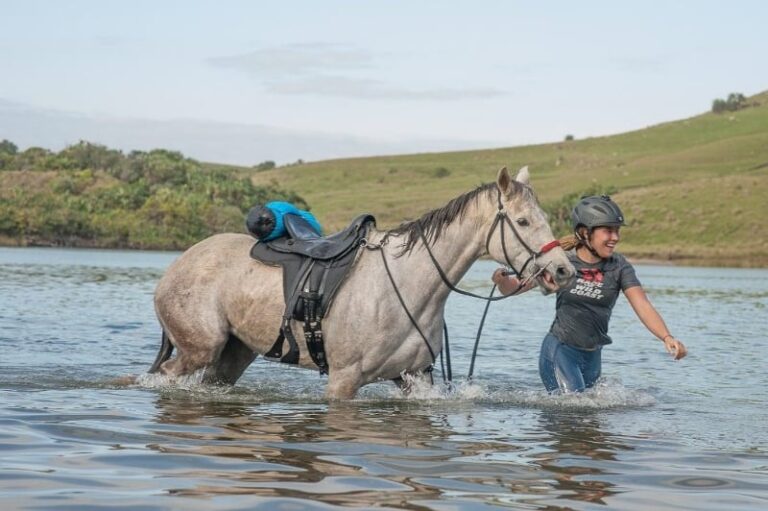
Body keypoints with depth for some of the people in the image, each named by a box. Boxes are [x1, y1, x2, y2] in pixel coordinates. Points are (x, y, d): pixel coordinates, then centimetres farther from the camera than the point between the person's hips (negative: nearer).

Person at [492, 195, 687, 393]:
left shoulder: (619, 267, -4)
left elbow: (642, 306, -15)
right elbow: (513, 288, -4)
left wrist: (666, 337, -32)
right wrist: (502, 280, -29)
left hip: (592, 355, 4)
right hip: (559, 350, -4)